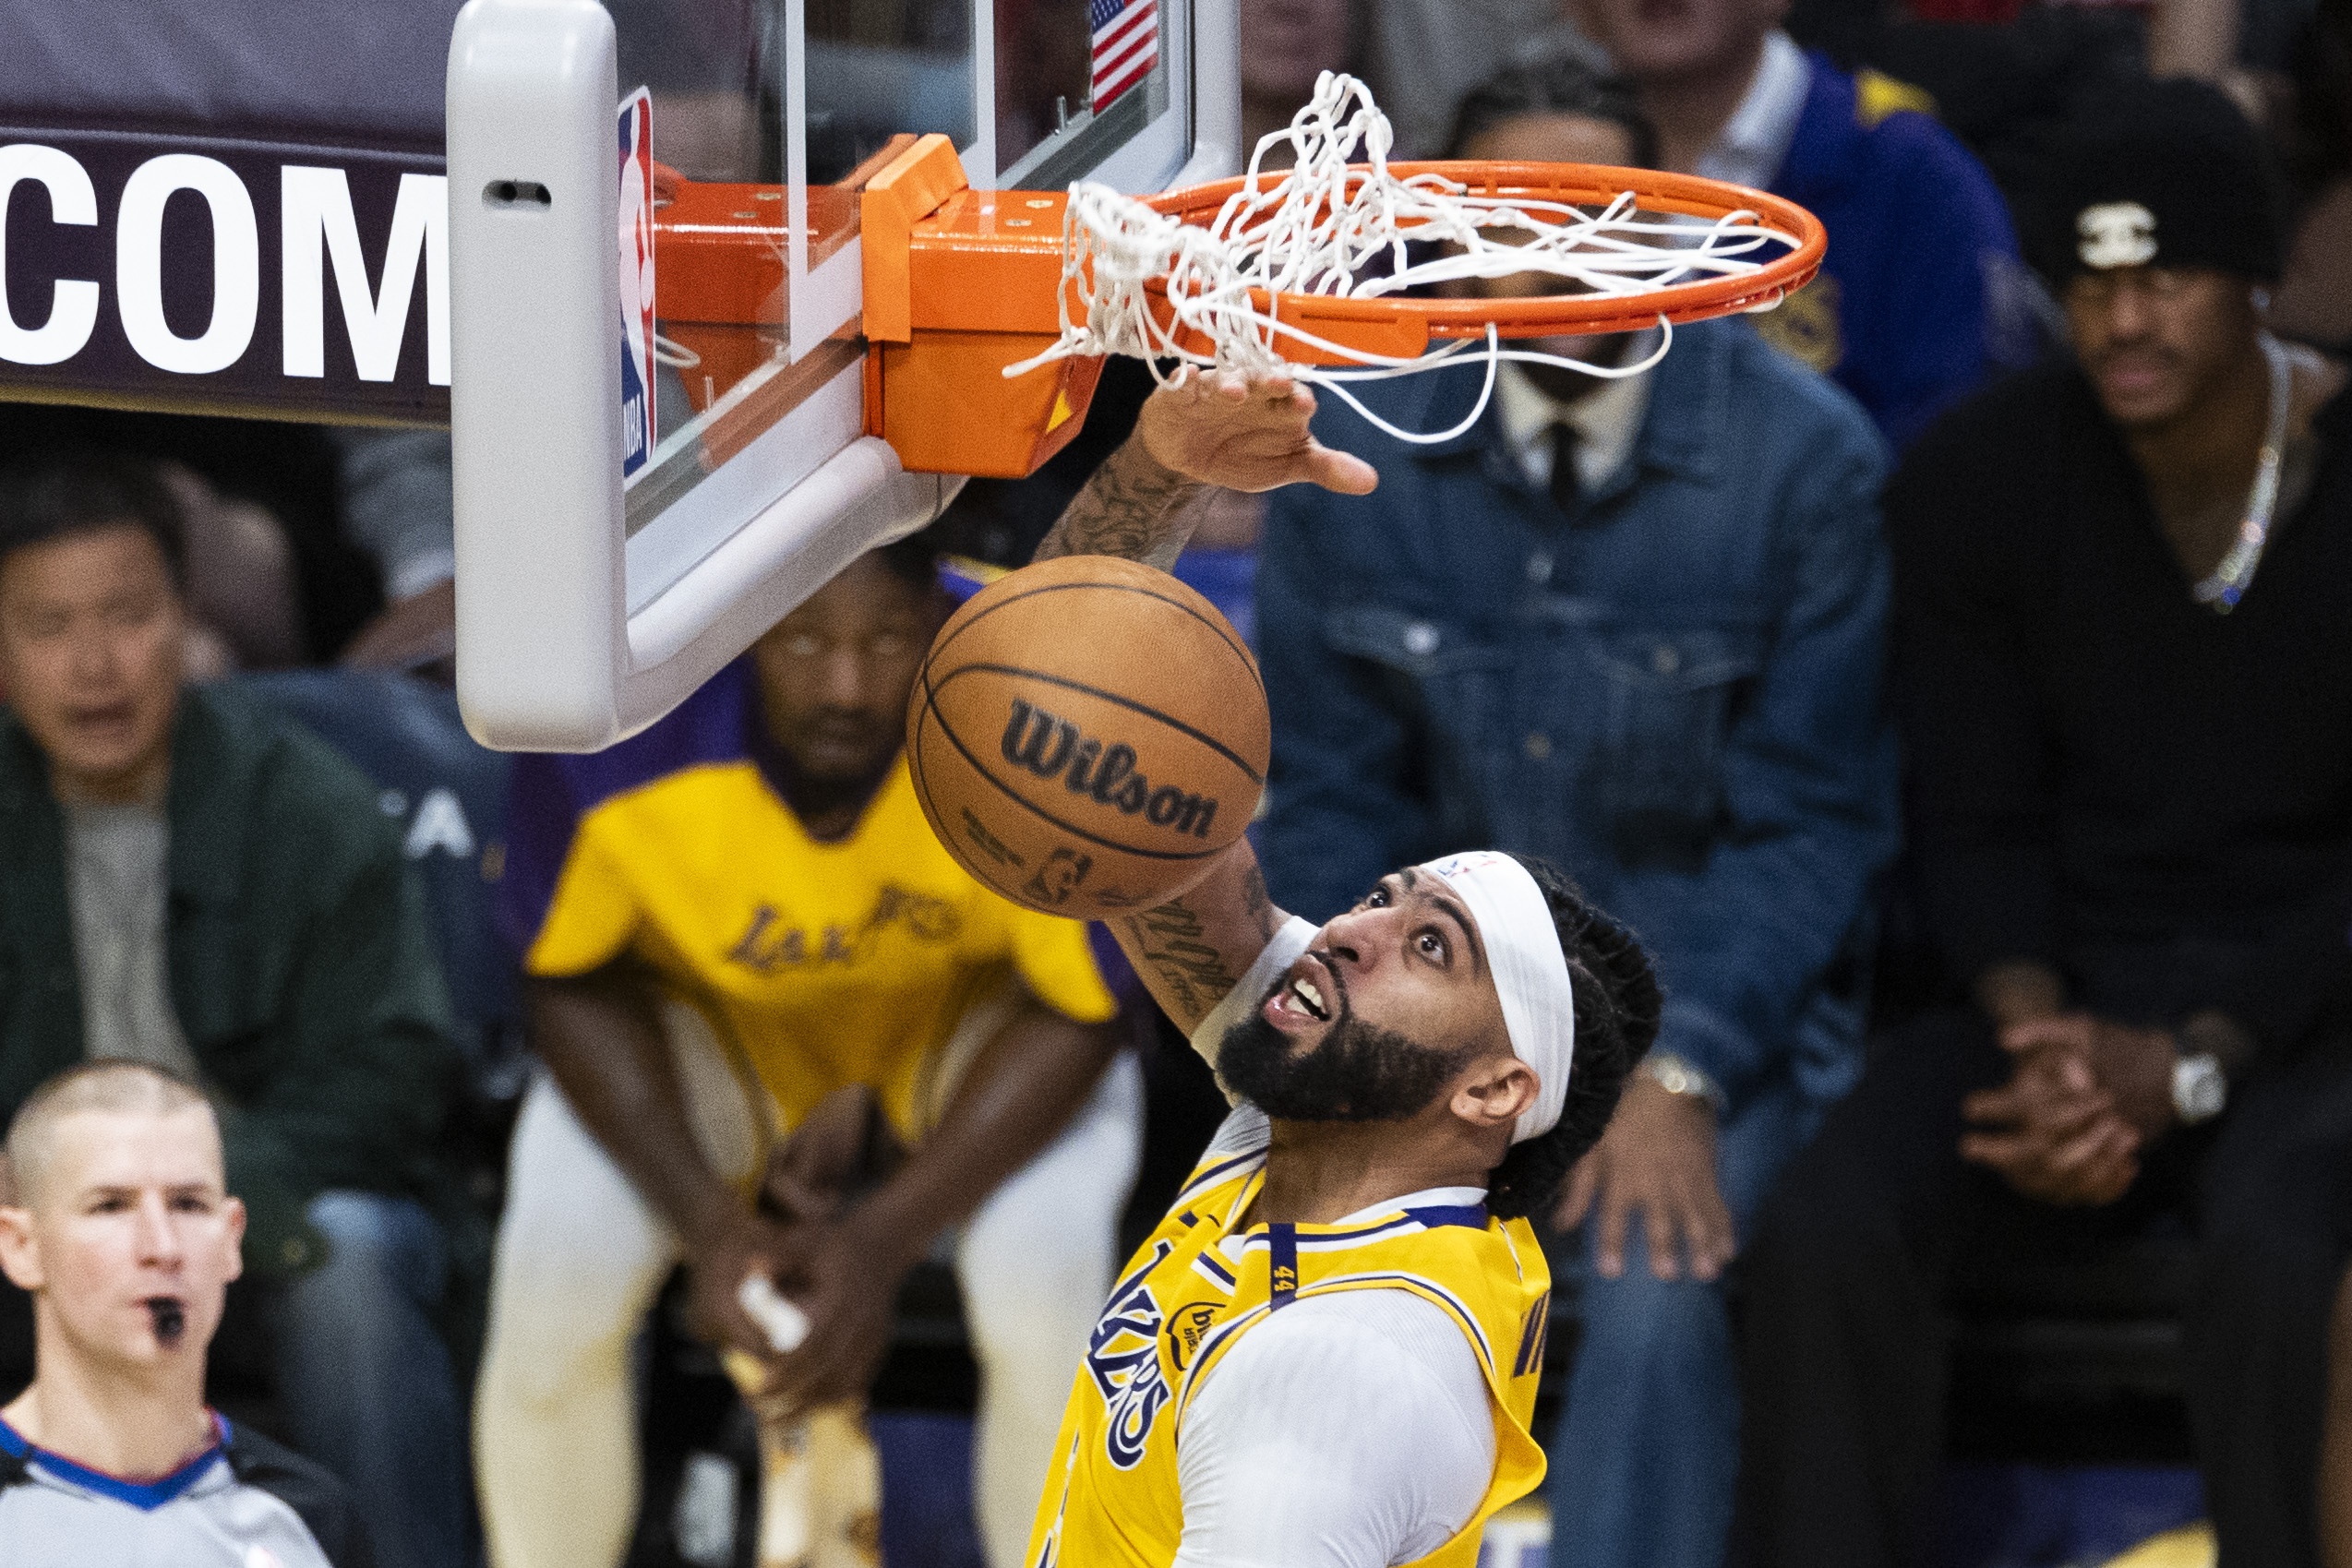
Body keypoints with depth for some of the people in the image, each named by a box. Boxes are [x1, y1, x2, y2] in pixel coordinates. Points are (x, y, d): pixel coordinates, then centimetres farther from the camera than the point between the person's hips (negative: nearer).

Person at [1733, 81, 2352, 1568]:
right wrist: (2042, 1040, -16)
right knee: (1823, 1233, -27)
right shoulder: (1980, 480, -1)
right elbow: (1978, 821, 3)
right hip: (2077, 984, 3)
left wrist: (2189, 1067, -19)